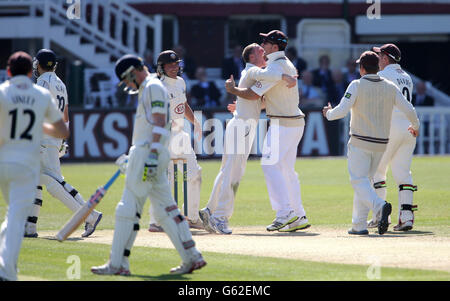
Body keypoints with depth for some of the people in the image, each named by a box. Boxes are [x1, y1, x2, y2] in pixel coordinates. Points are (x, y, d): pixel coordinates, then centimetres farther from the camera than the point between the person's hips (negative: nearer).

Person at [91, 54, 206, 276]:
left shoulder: (153, 87, -8)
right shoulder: (147, 89, 23)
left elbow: (159, 122, -17)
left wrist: (152, 153, -24)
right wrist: (131, 156, 27)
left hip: (148, 152, -10)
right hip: (148, 154, 10)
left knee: (128, 208, -9)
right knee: (165, 208, 9)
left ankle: (117, 264, -9)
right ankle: (191, 258, 7)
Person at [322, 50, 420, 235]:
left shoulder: (357, 85, -9)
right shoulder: (390, 87, 4)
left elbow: (342, 110, -16)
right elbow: (409, 110, 1)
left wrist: (328, 113, 7)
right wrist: (415, 126, 22)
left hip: (360, 142, -5)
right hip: (381, 143, 5)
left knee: (359, 181, -5)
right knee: (365, 180, 16)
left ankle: (380, 206, -33)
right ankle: (359, 225, 15)